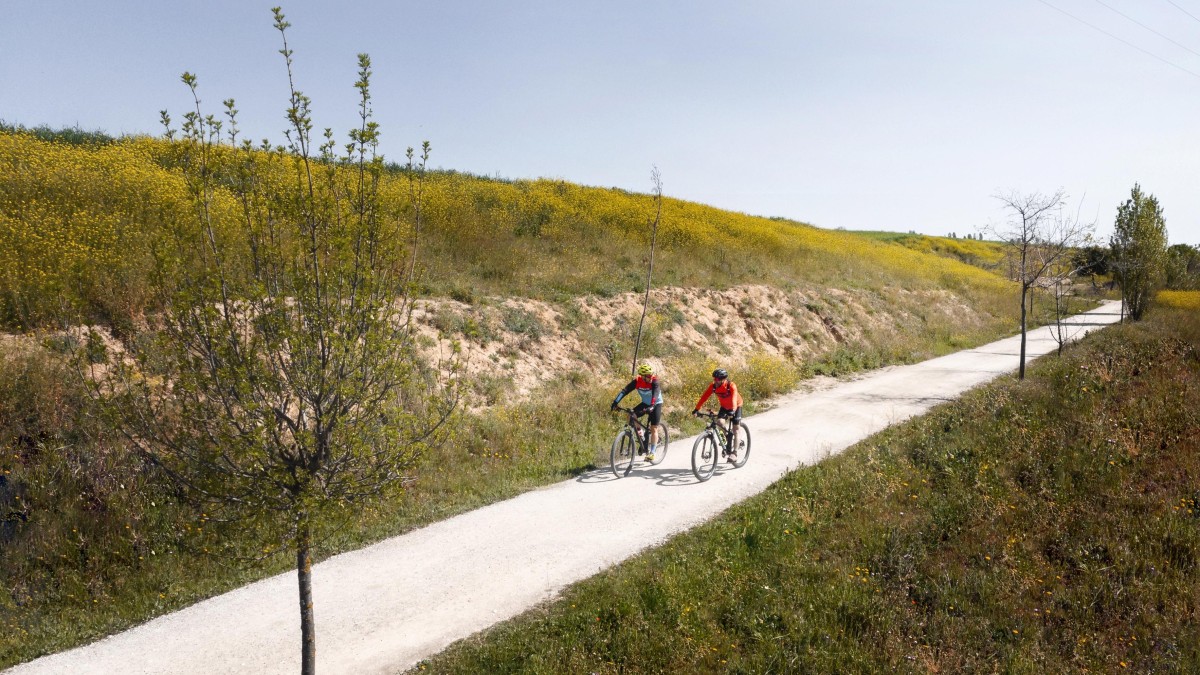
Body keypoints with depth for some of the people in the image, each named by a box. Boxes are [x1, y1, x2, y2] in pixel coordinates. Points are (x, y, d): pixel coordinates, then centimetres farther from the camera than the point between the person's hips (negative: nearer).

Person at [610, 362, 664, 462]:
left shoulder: (654, 381, -29)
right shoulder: (637, 381, -21)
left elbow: (656, 393, -43)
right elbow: (624, 391, -28)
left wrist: (651, 406, -60)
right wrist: (615, 402, -41)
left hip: (656, 404, -4)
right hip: (645, 403, 4)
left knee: (653, 428, -10)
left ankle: (652, 453, -3)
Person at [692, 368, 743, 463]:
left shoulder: (731, 386, -34)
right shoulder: (713, 386, -23)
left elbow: (734, 398, -48)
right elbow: (704, 396, -28)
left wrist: (732, 411, -64)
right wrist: (696, 409, -39)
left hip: (736, 407, -4)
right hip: (724, 406, 4)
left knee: (735, 430, -10)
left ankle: (734, 453, -5)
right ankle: (727, 446, 0)